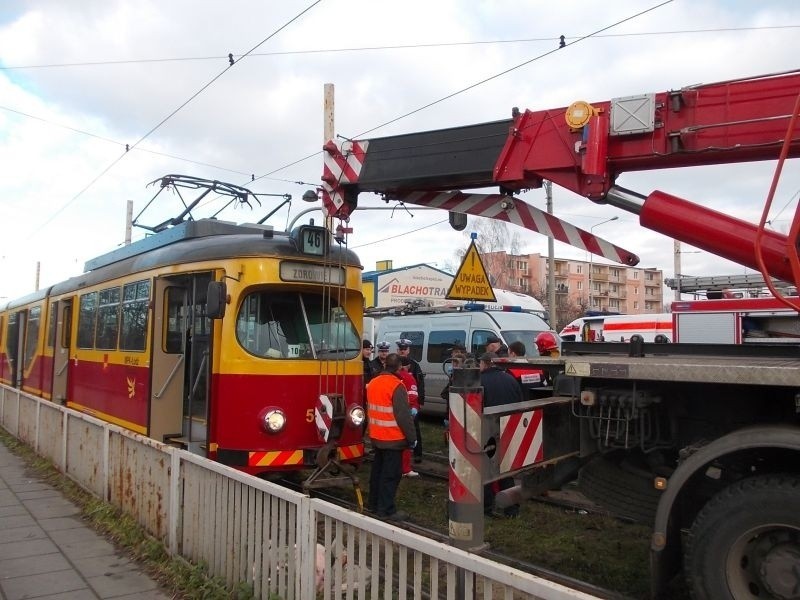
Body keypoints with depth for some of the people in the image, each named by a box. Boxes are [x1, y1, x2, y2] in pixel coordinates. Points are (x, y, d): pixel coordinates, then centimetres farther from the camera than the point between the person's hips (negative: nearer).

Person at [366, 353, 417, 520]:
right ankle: (386, 509, 4)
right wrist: (412, 437, -12)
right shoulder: (396, 386, -20)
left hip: (376, 436, 8)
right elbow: (403, 415, -20)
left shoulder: (372, 383, 6)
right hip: (393, 438, -8)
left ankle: (373, 503, 29)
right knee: (391, 474, 0)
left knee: (377, 469, 19)